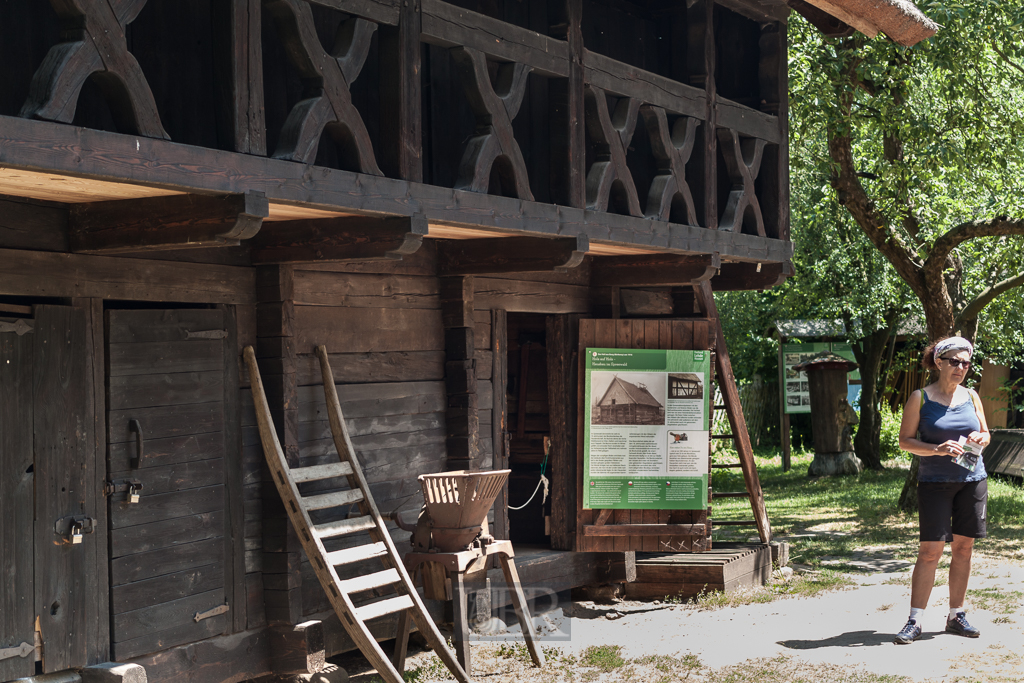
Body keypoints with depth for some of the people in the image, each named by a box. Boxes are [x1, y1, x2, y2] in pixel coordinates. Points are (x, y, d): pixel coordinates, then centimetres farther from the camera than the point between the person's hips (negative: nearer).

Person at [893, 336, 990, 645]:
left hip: (972, 480, 4)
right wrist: (937, 449, -20)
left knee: (963, 547, 6)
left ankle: (956, 615, 17)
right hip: (935, 481, -4)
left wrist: (980, 438, -7)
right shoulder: (920, 398, -3)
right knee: (931, 549, -8)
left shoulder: (971, 396, 9)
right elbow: (905, 440, -5)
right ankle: (914, 621, -5)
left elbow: (986, 434, 17)